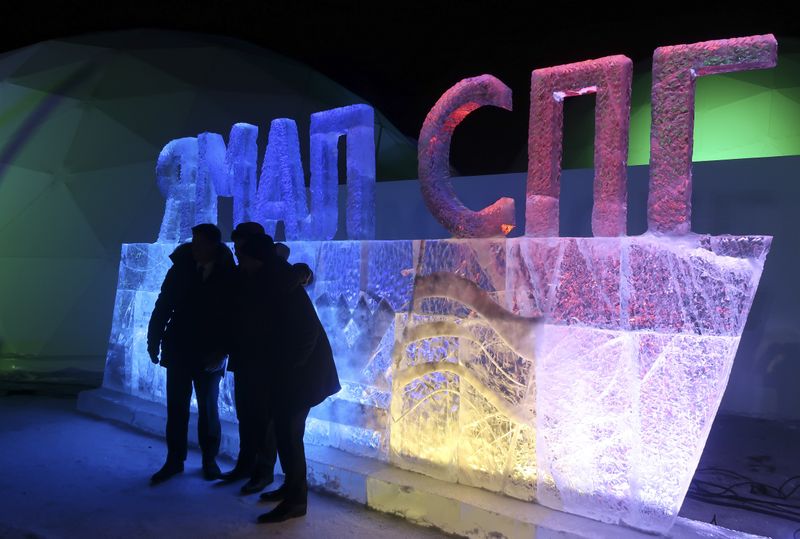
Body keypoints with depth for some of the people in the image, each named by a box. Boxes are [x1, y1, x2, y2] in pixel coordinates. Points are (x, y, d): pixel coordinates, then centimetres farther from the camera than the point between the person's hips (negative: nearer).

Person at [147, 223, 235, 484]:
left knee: (208, 408, 9)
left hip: (209, 355, -2)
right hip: (178, 350, 2)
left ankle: (209, 459, 23)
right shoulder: (180, 269, -2)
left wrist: (221, 350, -13)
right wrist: (154, 341, -1)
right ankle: (174, 459, 20)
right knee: (176, 408, 8)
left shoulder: (228, 276, -8)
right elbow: (163, 306, 1)